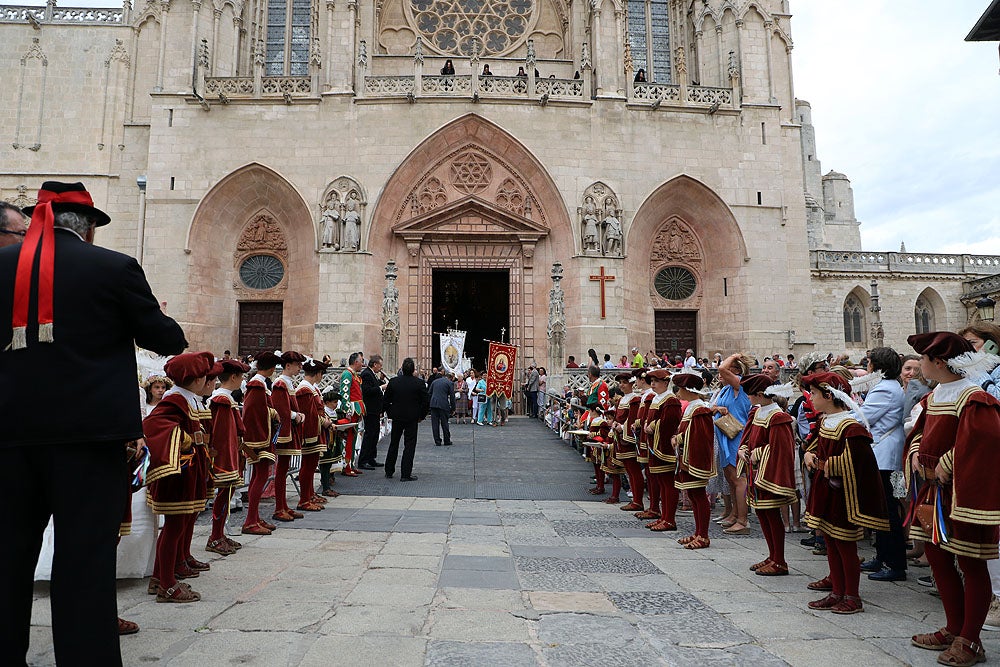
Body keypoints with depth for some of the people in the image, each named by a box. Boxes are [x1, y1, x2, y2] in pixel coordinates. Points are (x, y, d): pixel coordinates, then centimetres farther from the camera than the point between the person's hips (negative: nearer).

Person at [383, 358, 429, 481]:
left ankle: (389, 472, 24)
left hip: (396, 417, 3)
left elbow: (386, 401, 0)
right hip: (412, 418, -2)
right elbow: (426, 402, -9)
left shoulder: (393, 382, -5)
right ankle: (406, 474, 3)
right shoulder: (419, 383, -11)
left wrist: (390, 413, 13)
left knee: (393, 444, 16)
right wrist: (421, 416, 5)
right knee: (409, 445, 4)